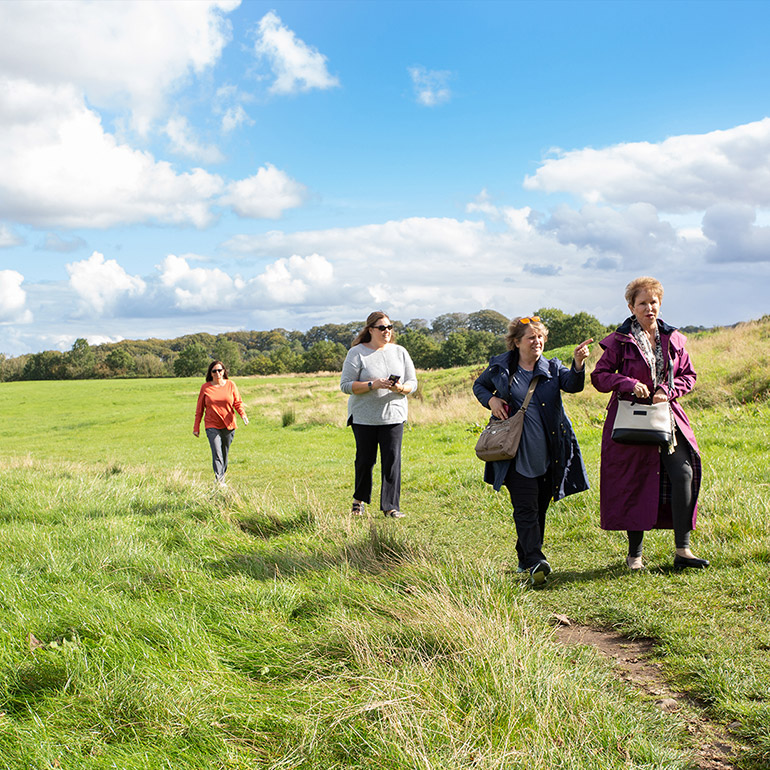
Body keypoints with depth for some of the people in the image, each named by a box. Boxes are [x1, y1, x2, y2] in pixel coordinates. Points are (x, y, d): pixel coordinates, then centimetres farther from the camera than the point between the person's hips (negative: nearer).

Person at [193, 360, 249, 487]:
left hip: (228, 425, 2)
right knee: (216, 453, -15)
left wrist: (243, 414, -13)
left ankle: (222, 476, 28)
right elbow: (199, 409, 7)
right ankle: (218, 480, -18)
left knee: (224, 454, 10)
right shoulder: (205, 387, 1)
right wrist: (196, 427, 6)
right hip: (212, 426, -2)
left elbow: (238, 403, 7)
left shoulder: (230, 384, 3)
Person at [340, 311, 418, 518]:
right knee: (365, 460, 4)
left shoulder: (399, 352, 9)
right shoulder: (357, 353, -2)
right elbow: (345, 385, -7)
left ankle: (391, 506, 2)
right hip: (364, 416, -2)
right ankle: (360, 499, 27)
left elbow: (412, 382, 10)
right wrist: (372, 385, -20)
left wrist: (400, 388, -13)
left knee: (392, 460, -5)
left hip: (393, 415, 2)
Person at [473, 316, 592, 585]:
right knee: (526, 507, -10)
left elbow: (572, 384, -15)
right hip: (517, 454, -2)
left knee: (540, 507, 11)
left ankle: (525, 558, 25)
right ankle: (535, 561, -17)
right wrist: (491, 400, -1)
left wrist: (578, 364, -36)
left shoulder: (552, 368, 5)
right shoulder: (500, 367, 4)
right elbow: (479, 385, 21)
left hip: (549, 454, 3)